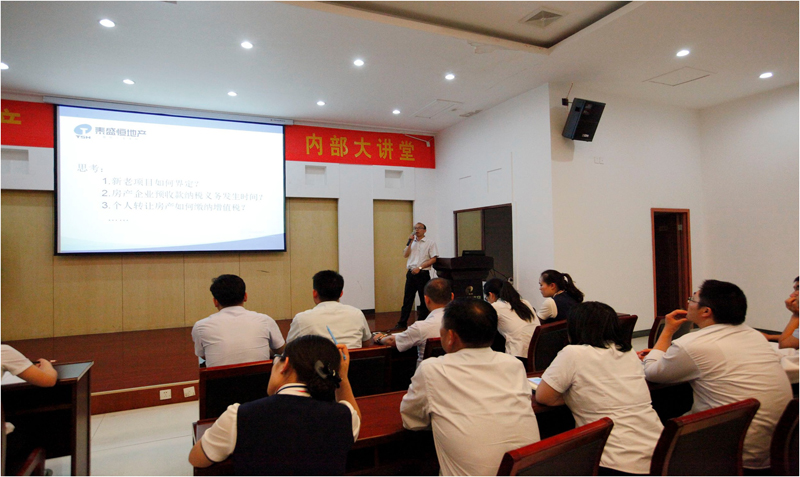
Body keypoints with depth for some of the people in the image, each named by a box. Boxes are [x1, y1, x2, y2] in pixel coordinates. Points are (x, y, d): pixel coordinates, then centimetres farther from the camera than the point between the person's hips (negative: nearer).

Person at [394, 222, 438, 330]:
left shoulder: (430, 243, 0)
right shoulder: (411, 241, 15)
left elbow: (433, 259, -7)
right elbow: (405, 255, 5)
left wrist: (420, 267, -14)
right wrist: (410, 242, -3)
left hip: (423, 273, -3)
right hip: (411, 273, 4)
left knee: (424, 299, 4)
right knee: (407, 299, 5)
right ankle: (402, 323, 9)